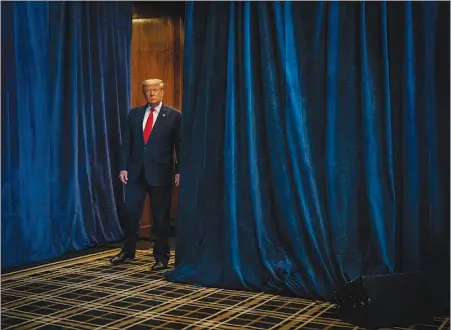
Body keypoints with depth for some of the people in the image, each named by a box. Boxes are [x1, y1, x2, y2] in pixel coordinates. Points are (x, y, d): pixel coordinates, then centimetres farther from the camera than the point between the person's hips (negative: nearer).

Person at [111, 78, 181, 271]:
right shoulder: (134, 114, 9)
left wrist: (179, 171, -7)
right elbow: (126, 143, 9)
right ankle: (128, 251, 24)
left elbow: (180, 146, -2)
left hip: (160, 173, -3)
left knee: (161, 217, 4)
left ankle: (161, 256, 16)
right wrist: (124, 167, 2)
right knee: (130, 212, 8)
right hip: (136, 171, 4)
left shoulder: (174, 116, -2)